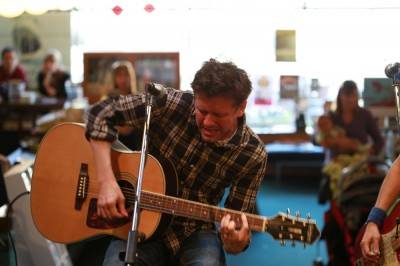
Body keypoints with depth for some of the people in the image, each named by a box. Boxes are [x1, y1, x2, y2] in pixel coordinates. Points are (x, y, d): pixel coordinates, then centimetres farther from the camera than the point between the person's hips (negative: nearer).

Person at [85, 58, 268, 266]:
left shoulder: (252, 155, -12)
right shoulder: (171, 104, -15)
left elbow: (239, 224, -7)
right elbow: (102, 113, -11)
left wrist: (235, 244, -33)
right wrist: (107, 182, -21)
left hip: (194, 233, 1)